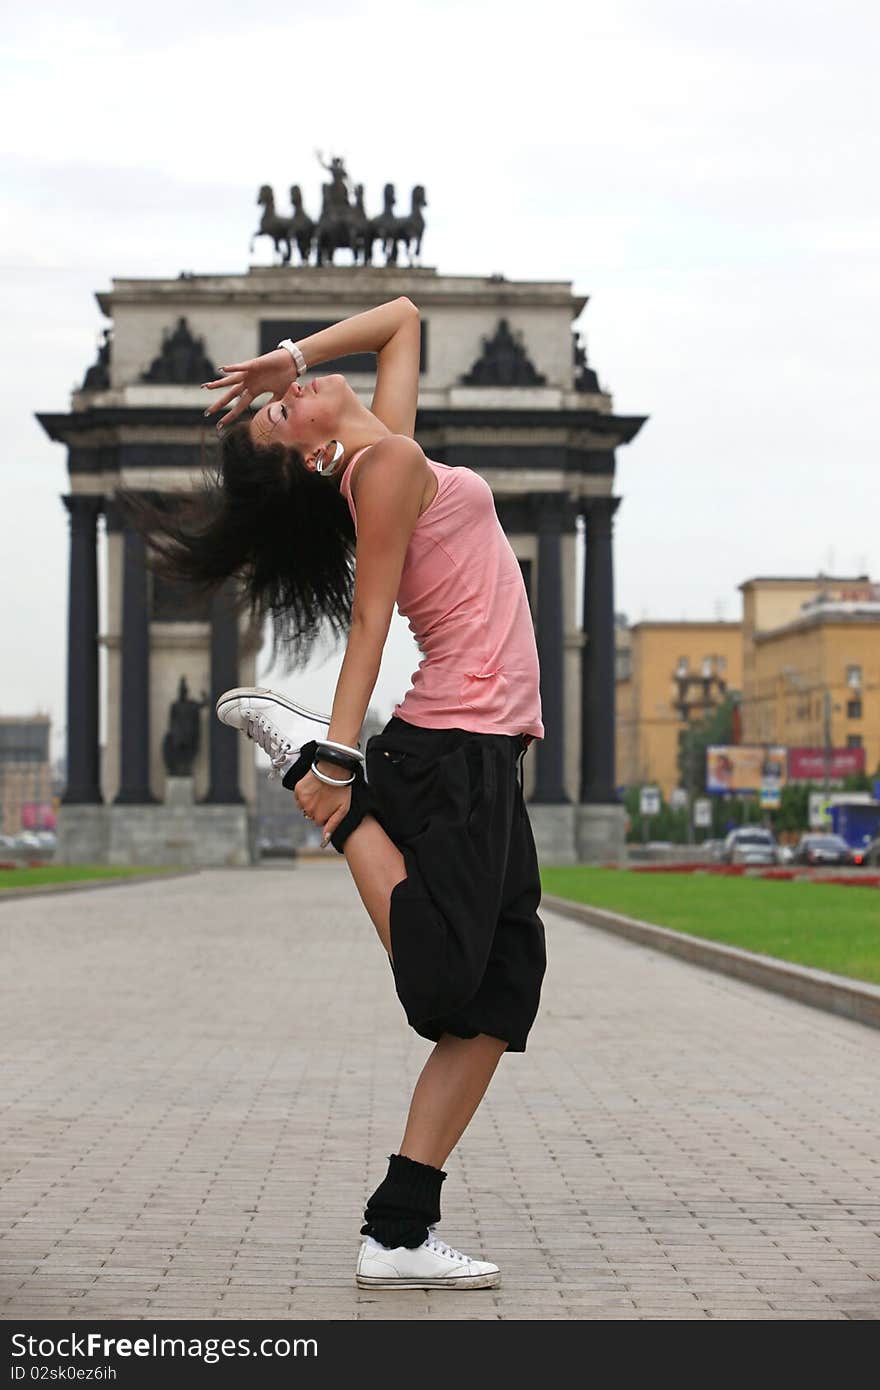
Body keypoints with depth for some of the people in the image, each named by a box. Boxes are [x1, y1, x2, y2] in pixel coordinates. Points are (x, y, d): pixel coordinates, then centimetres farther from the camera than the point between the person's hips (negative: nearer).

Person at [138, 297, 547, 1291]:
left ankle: (400, 1237, -2)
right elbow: (369, 616, -13)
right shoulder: (390, 462, -6)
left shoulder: (389, 447, 18)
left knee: (497, 999, 1)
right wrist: (336, 758, -18)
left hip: (483, 756, 9)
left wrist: (289, 354, 23)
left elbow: (402, 316, 31)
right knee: (440, 979, -14)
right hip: (456, 747, -9)